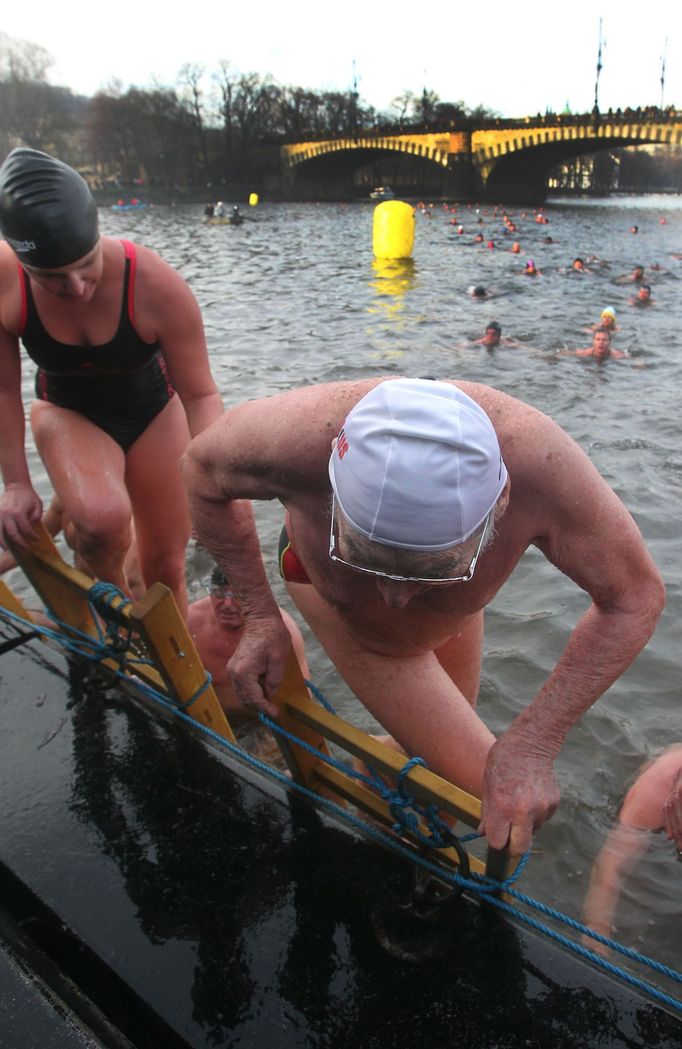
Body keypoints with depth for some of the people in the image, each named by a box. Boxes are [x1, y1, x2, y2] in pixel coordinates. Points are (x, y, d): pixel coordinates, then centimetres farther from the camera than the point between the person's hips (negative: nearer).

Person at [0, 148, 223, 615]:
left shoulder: (157, 284, -31)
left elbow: (200, 393, -23)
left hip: (152, 411, 0)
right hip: (68, 412, 0)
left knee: (166, 567, 6)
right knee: (102, 517, -33)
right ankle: (108, 595, 2)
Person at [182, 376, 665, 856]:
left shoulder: (537, 459, -44)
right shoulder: (296, 438, -45)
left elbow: (636, 596, -28)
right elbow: (202, 467, -20)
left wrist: (531, 744, -34)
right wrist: (260, 613, -22)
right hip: (324, 578, -2)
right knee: (479, 789, -4)